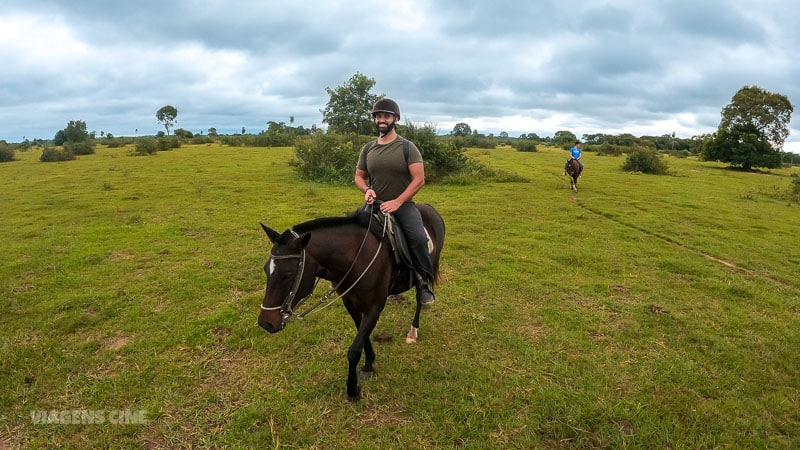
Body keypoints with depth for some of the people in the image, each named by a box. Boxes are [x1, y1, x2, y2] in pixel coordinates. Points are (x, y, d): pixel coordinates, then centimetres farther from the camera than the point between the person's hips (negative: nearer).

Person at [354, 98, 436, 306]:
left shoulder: (407, 147, -4)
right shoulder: (368, 149, 9)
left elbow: (419, 179, -11)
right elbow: (359, 176, 16)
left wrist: (397, 202, -19)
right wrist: (367, 190, -8)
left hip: (403, 204, -4)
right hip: (375, 204, 4)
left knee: (418, 238, -28)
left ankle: (424, 282, -10)